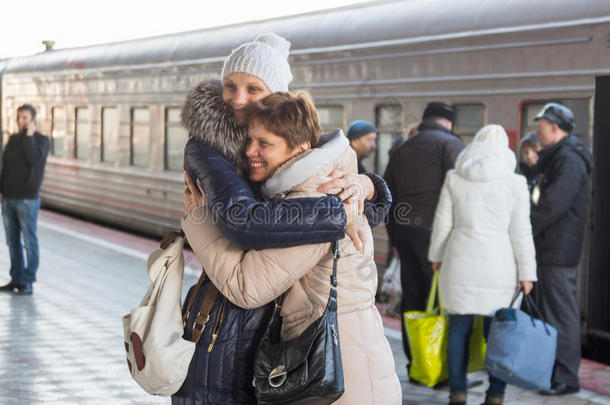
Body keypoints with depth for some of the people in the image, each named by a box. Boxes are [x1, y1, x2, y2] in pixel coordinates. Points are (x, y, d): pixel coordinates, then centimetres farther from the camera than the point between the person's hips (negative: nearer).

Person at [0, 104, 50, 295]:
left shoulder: (42, 140, -6)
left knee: (29, 242, -1)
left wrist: (30, 135, -18)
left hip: (28, 199, -6)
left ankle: (28, 283, 7)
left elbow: (35, 160, -24)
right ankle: (16, 280, 19)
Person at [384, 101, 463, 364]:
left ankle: (415, 362, 15)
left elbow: (387, 195, 21)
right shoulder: (450, 144, 0)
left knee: (412, 296, 10)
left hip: (403, 228, 7)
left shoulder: (401, 150, 20)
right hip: (432, 230, -6)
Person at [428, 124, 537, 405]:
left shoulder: (454, 178, 1)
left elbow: (442, 222, 5)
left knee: (459, 327, 9)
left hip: (461, 262, 1)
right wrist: (527, 273, 1)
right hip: (499, 264, -1)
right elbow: (520, 232, -4)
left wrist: (437, 256, 18)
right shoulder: (515, 183, -4)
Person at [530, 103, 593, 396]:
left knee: (562, 312, -6)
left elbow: (552, 206, -22)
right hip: (549, 248, 11)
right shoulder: (555, 158, 18)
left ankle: (565, 377, -1)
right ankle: (549, 370, 25)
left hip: (559, 251, -11)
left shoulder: (569, 160, -16)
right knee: (547, 311, 16)